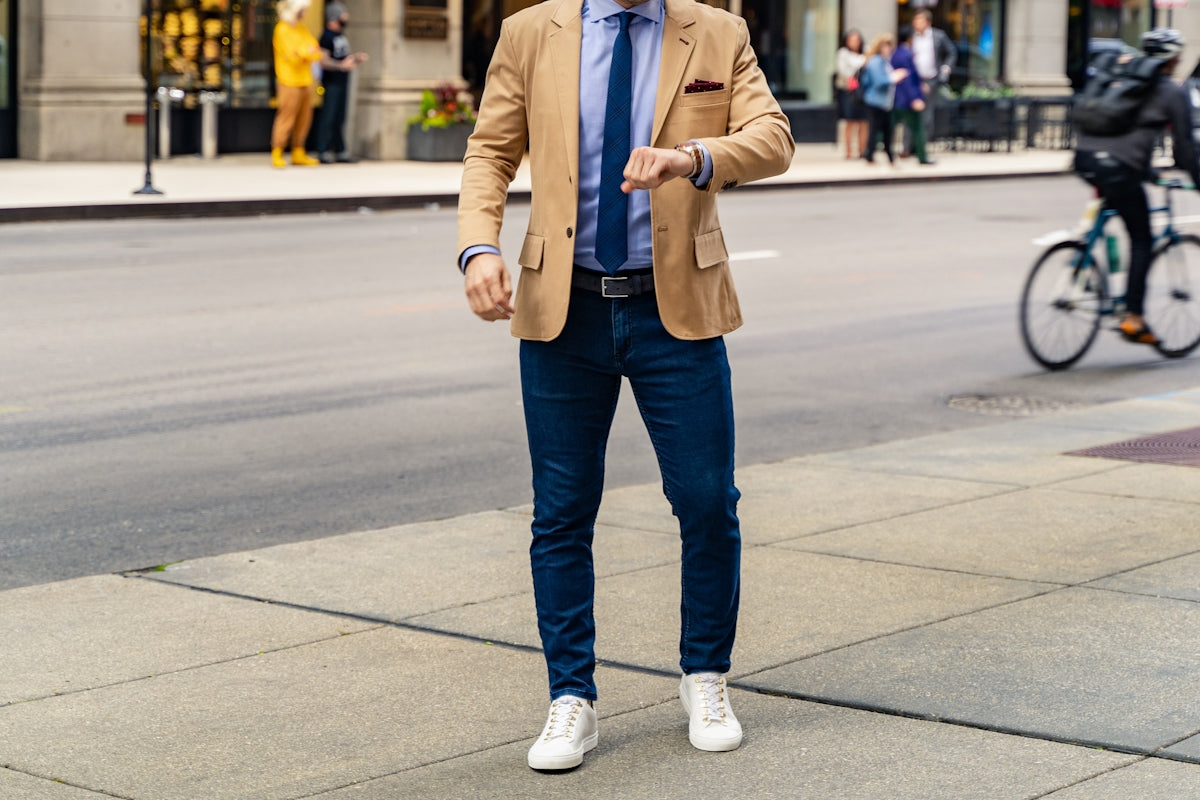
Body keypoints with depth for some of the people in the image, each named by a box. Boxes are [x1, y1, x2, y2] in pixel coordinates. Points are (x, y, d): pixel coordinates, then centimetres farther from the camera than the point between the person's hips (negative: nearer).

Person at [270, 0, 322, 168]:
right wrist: (308, 52, -4)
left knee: (304, 119, 7)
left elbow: (317, 53, 10)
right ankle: (276, 155, -6)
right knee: (286, 117, -9)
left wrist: (303, 53, -9)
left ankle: (298, 154, 13)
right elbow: (292, 55, -17)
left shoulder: (302, 29, 17)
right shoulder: (282, 30, -8)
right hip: (290, 81, -8)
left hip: (305, 80, 8)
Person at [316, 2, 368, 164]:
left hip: (342, 82, 9)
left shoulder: (341, 35, 16)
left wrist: (356, 57, 10)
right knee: (328, 119, -7)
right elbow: (323, 61, -19)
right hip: (332, 83, -9)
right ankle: (323, 152, -5)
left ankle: (341, 152, 15)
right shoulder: (327, 36, -12)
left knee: (339, 120, 11)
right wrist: (342, 65, -29)